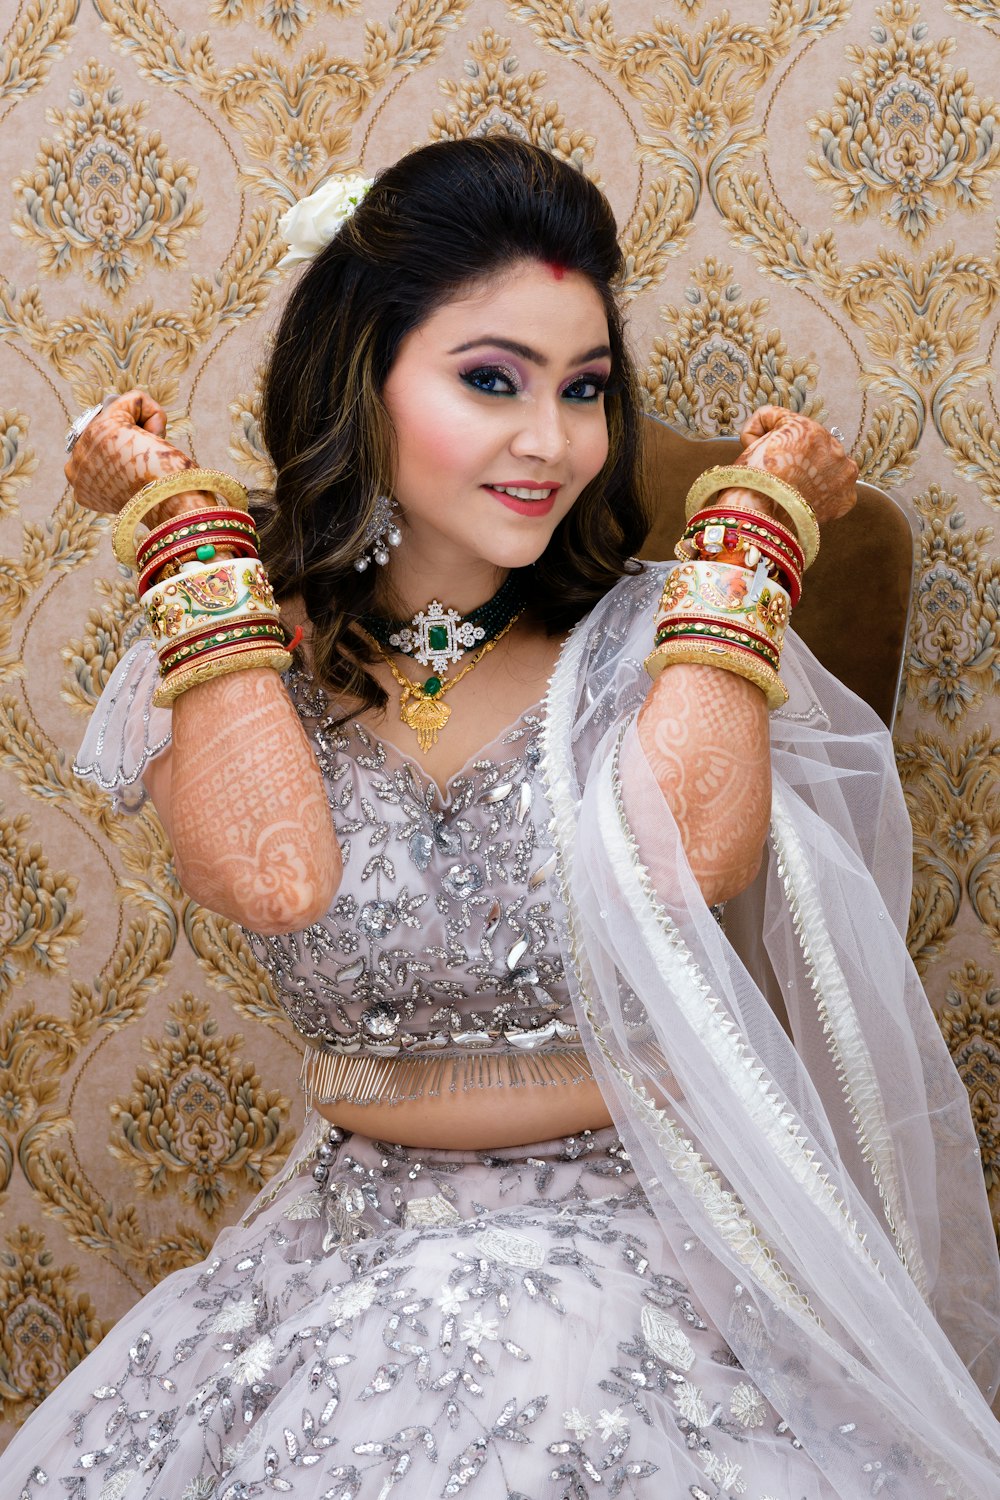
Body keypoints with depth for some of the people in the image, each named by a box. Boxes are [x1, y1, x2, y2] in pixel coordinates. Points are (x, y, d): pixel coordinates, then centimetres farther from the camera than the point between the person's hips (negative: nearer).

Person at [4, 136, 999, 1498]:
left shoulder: (648, 644, -2)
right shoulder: (243, 668, 2)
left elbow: (682, 853, -22)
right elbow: (276, 875, -19)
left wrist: (758, 520, -9)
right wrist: (184, 525, -8)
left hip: (648, 1247, -1)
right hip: (352, 1267, 2)